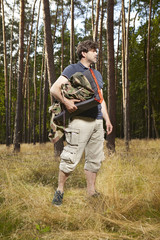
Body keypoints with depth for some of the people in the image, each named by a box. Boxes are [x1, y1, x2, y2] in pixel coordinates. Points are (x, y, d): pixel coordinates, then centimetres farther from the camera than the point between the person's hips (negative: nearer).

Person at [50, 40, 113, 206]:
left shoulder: (97, 74, 24)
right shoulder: (72, 69, 3)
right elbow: (54, 89, -6)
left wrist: (107, 119, 16)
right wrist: (65, 101, -24)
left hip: (97, 121, 7)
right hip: (81, 120, -7)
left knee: (95, 159, 9)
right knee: (71, 157, -8)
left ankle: (91, 192, 19)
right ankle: (59, 191, 6)